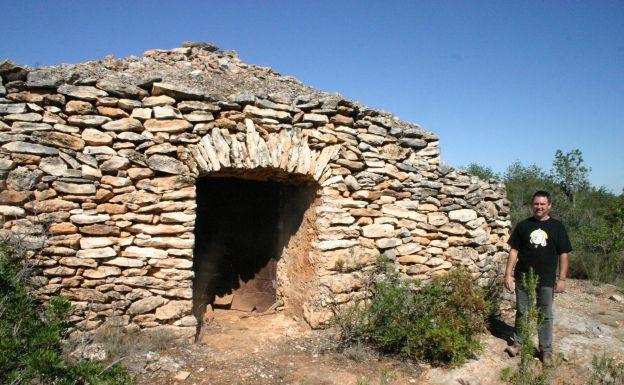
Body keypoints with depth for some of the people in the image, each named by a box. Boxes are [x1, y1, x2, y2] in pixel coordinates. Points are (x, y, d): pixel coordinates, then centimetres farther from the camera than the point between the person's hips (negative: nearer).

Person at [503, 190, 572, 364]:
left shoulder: (557, 226, 2)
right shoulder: (523, 225, 4)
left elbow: (563, 254, 2)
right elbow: (514, 251, 5)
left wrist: (562, 278, -4)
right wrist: (508, 274, 0)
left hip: (546, 280, -1)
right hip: (523, 278, 1)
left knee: (545, 316, 7)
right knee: (522, 312, 11)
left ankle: (546, 350, 19)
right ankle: (518, 343, 25)